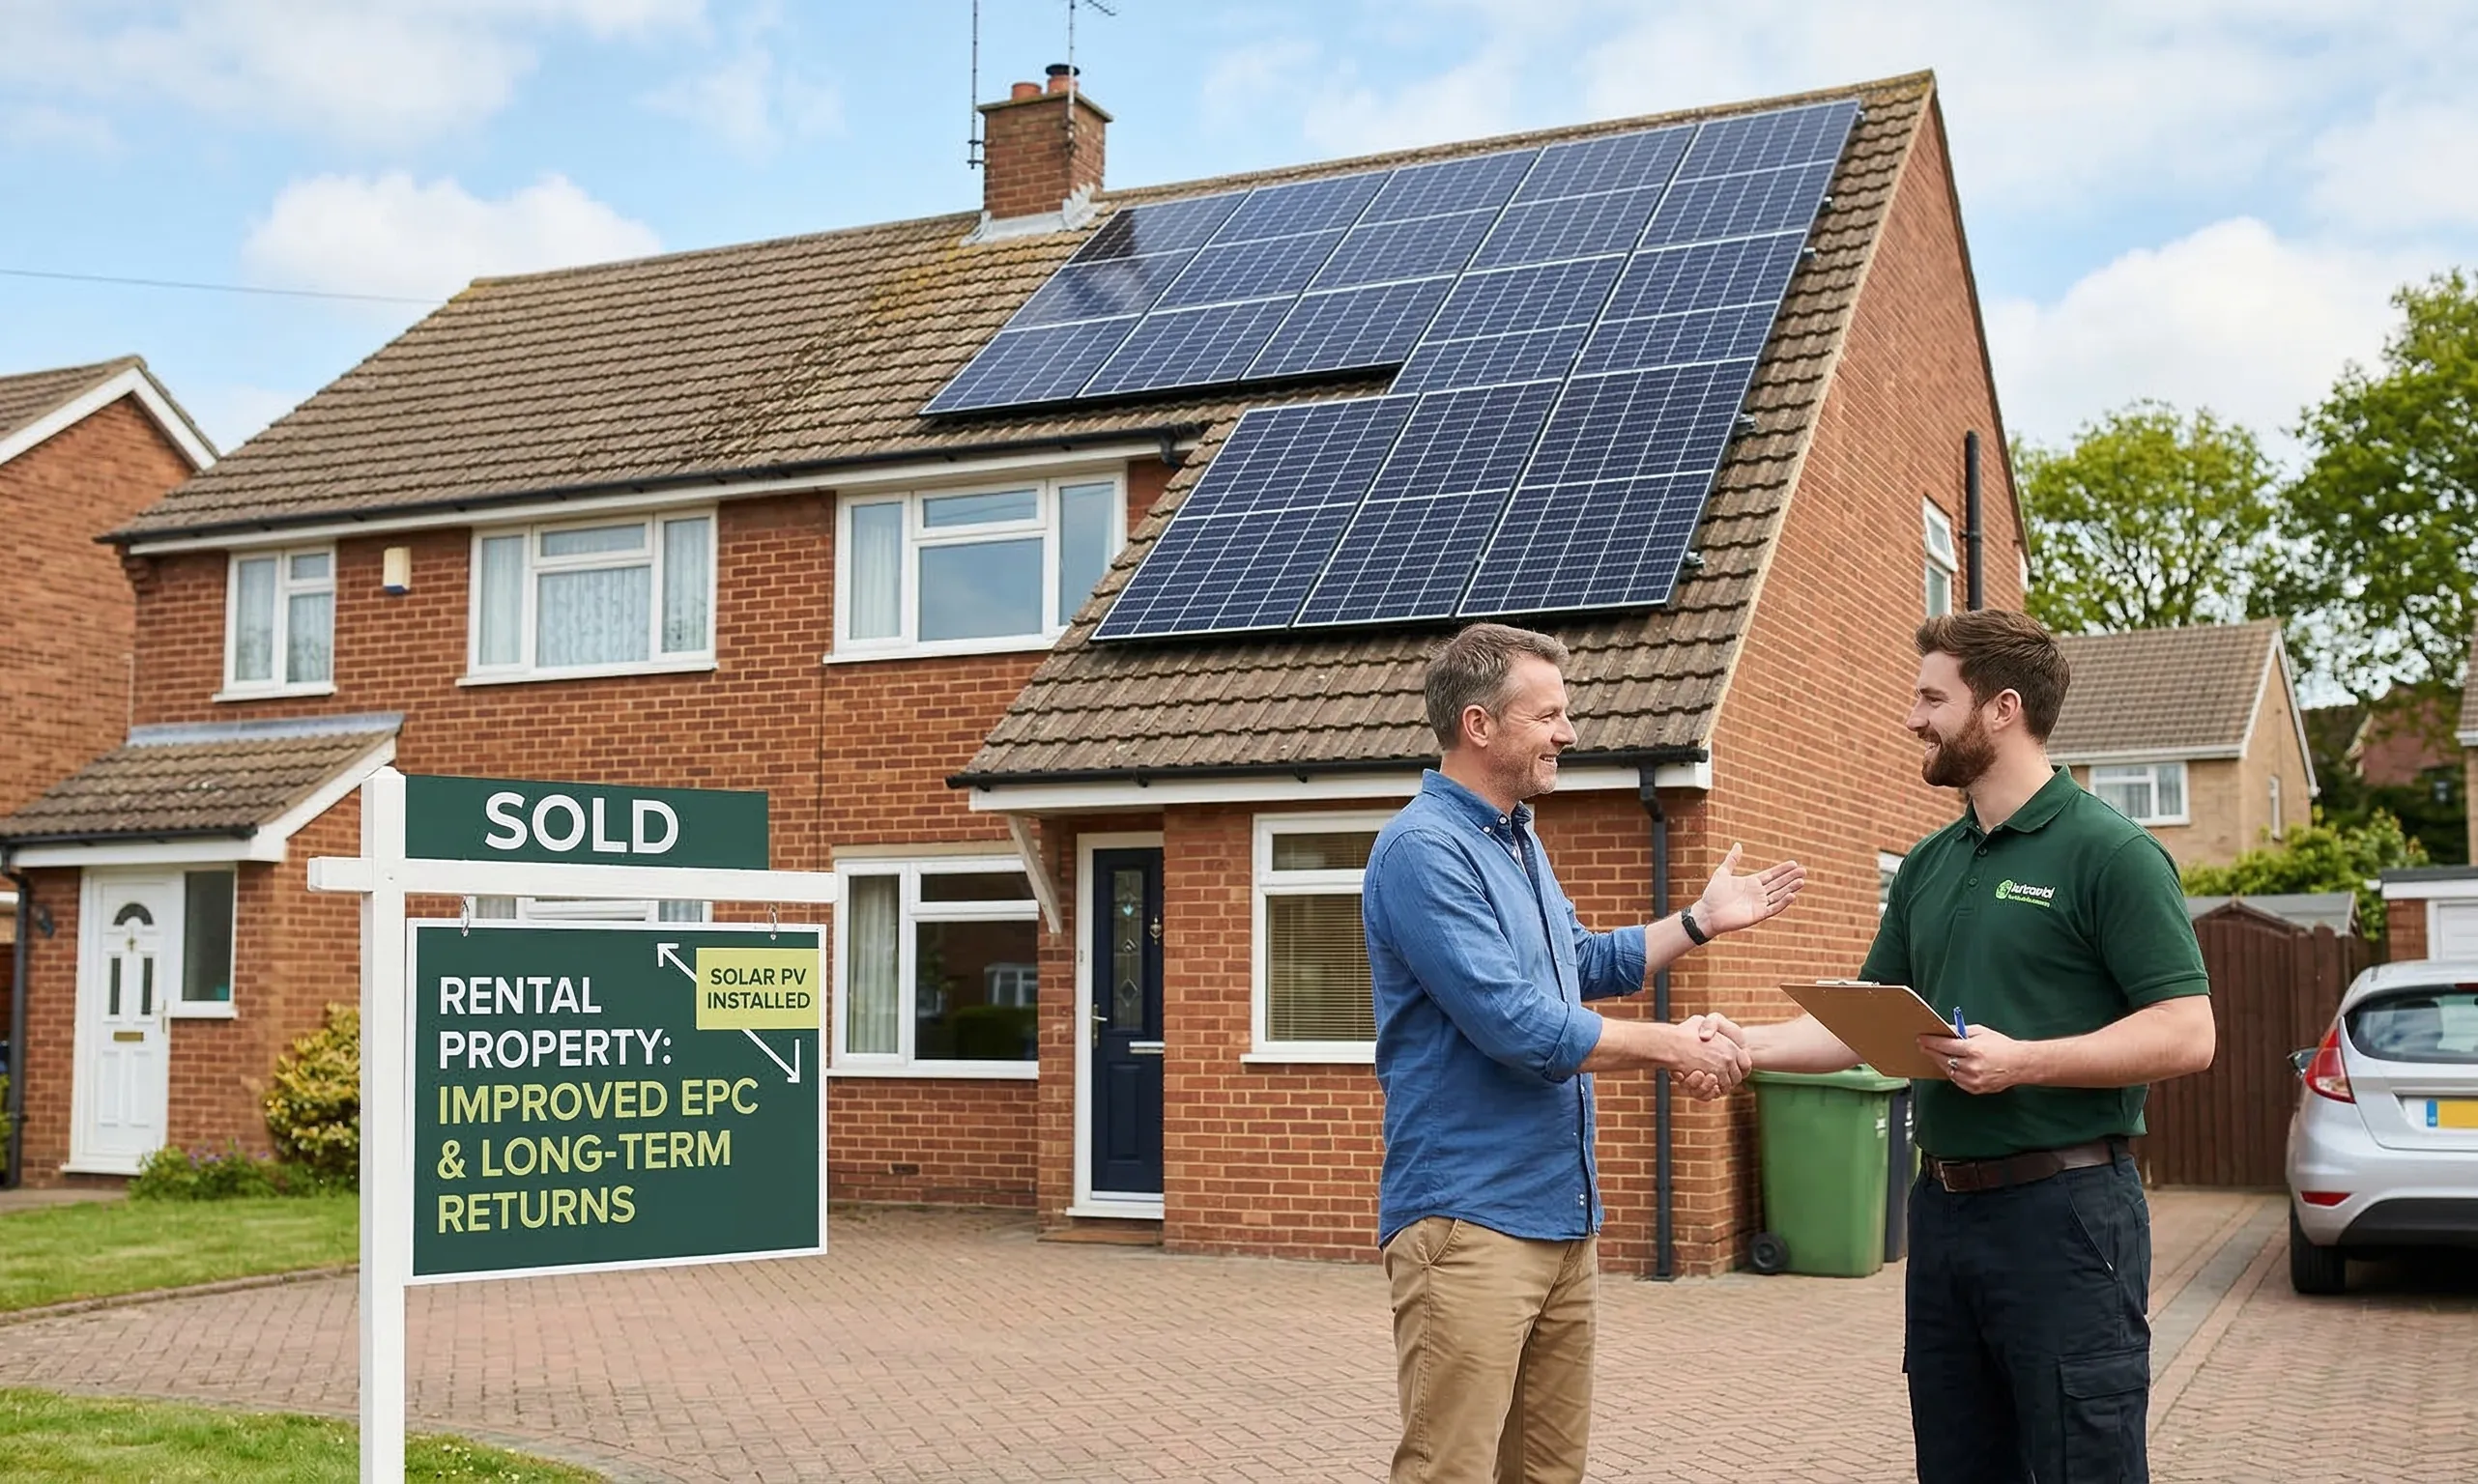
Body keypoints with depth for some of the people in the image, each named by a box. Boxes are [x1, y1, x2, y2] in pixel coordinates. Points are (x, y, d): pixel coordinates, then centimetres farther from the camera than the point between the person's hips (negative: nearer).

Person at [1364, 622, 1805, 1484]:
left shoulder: (1518, 840, 14)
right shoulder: (1423, 850, -17)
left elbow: (1583, 967, 30)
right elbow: (1522, 1030, -23)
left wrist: (1701, 921, 21)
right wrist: (1672, 1048, -11)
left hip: (1560, 1215, 10)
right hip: (1470, 1219, -9)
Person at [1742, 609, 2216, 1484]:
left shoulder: (2110, 853, -9)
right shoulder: (1928, 866, 14)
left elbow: (2186, 1034, -14)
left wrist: (2022, 1062, -23)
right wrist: (1750, 1044, 3)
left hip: (2064, 1211, -7)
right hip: (1943, 1207, 8)